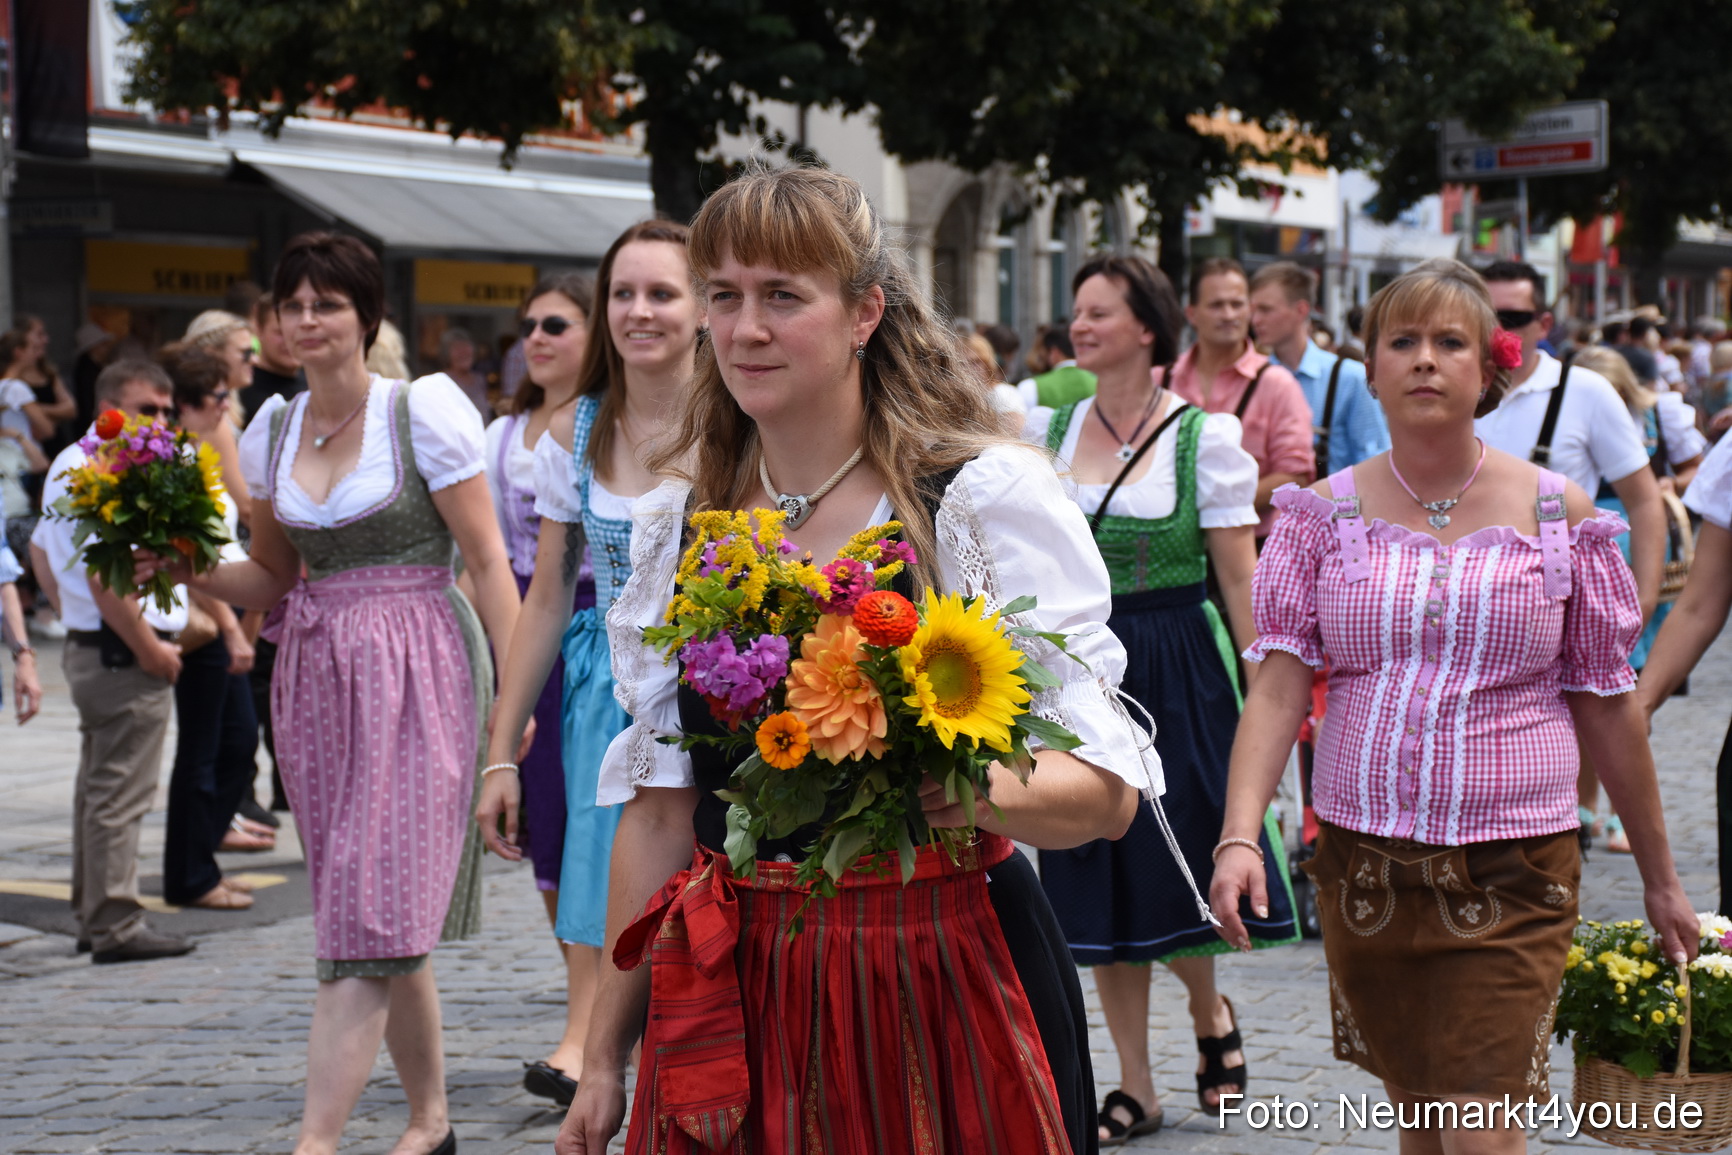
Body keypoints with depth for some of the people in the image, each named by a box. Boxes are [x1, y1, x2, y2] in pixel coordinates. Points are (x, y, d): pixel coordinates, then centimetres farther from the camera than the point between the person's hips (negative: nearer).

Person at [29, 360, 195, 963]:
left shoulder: (67, 465, 15)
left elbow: (41, 551, 25)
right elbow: (106, 580, -26)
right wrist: (149, 648, -17)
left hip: (86, 645, 11)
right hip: (125, 654, -11)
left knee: (97, 789, 17)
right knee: (120, 795, -5)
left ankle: (93, 916, 25)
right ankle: (117, 926, -1)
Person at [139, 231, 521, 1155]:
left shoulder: (422, 411, -6)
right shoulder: (273, 431, 11)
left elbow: (487, 560, -6)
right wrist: (187, 569, 0)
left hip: (414, 670, -6)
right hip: (314, 673, 6)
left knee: (369, 914, -11)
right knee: (388, 920, 10)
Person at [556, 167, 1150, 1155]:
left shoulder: (990, 494, -7)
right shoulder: (682, 523, 8)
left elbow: (1106, 791, -11)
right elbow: (661, 805, 12)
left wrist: (962, 787, -32)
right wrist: (606, 1057, 11)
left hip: (948, 988, -3)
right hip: (738, 995, 4)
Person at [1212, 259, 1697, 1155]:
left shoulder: (1556, 515, 1)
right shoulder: (1326, 513, 3)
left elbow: (1607, 704, 6)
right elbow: (1278, 683, -6)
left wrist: (1659, 877, 10)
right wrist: (1239, 835, -20)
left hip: (1511, 872, -2)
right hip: (1363, 861, 2)